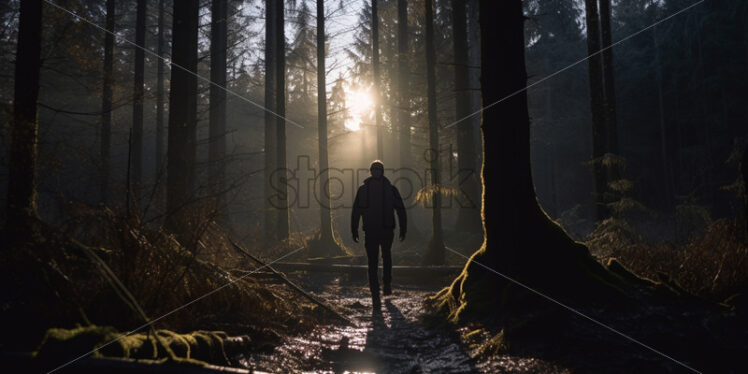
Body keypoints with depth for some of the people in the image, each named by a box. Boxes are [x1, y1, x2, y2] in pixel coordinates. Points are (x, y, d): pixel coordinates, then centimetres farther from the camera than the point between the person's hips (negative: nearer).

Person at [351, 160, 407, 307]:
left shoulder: (362, 189, 1)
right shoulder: (391, 188, 0)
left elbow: (356, 211, 0)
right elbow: (401, 210, -2)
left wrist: (354, 231, 5)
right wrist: (403, 230, 4)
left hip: (370, 232, 0)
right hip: (387, 230, 1)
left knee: (372, 263, 5)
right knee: (386, 256, 26)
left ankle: (375, 296, -1)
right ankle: (387, 285, 23)